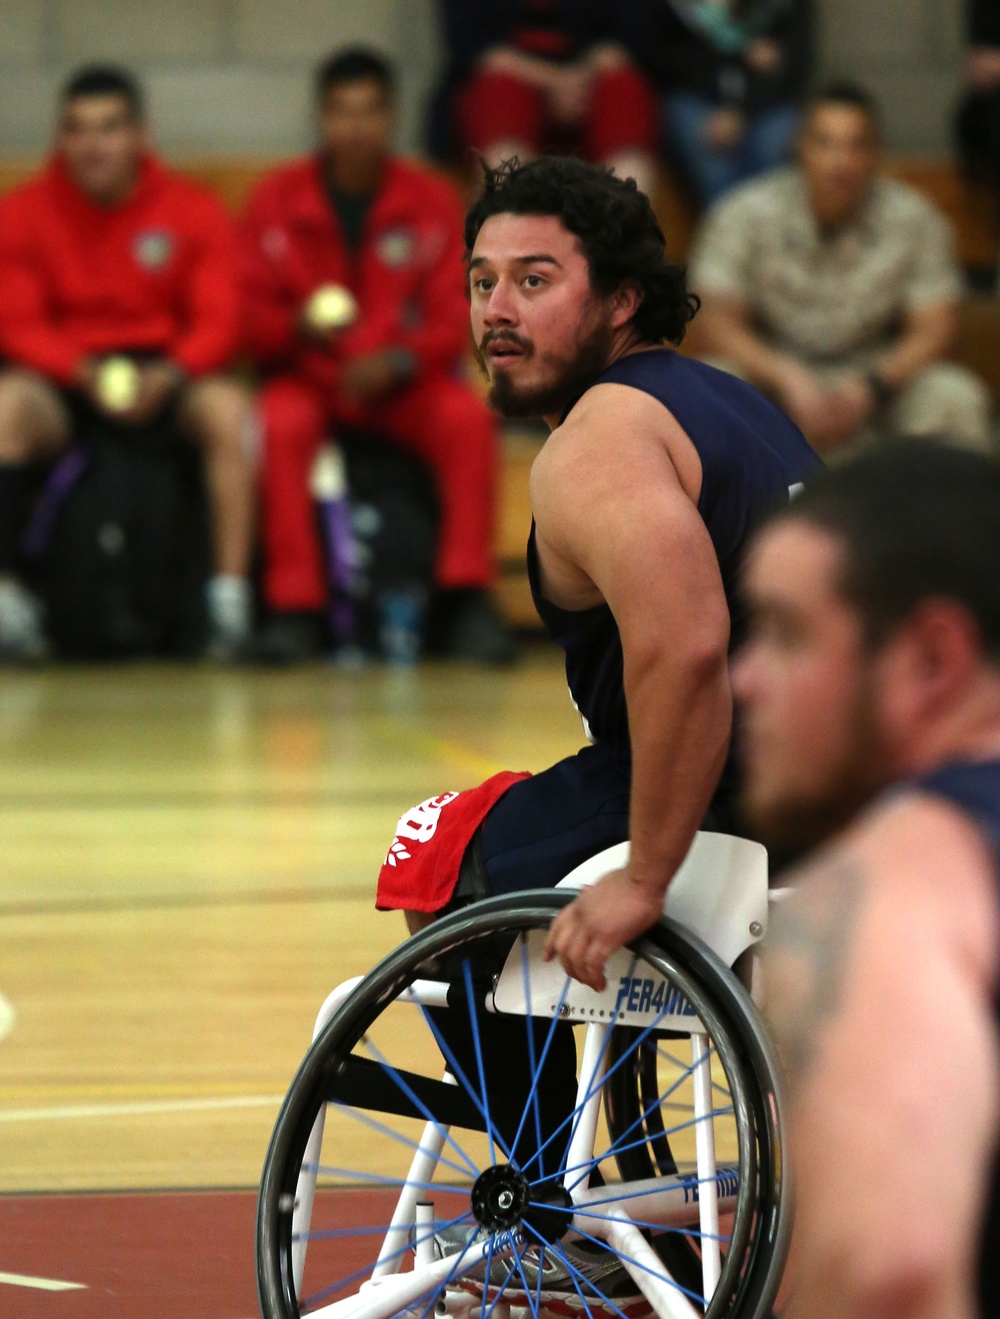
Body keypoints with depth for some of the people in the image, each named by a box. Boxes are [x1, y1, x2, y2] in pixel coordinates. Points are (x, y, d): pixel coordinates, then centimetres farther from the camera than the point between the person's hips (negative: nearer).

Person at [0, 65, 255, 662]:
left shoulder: (195, 211, 0)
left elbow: (219, 322, -6)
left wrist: (167, 378, -26)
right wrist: (85, 374, -24)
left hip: (164, 380, 0)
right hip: (64, 383, 0)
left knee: (228, 408, -31)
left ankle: (232, 597, -31)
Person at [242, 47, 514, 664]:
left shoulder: (432, 202, 2)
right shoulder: (278, 202, 0)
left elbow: (454, 319, -1)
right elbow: (255, 322, -2)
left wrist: (397, 363, -20)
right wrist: (299, 327, -25)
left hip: (401, 382, 1)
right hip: (309, 378, -1)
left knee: (468, 416, -30)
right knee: (282, 423, -35)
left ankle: (467, 596, -23)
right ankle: (295, 608, -31)